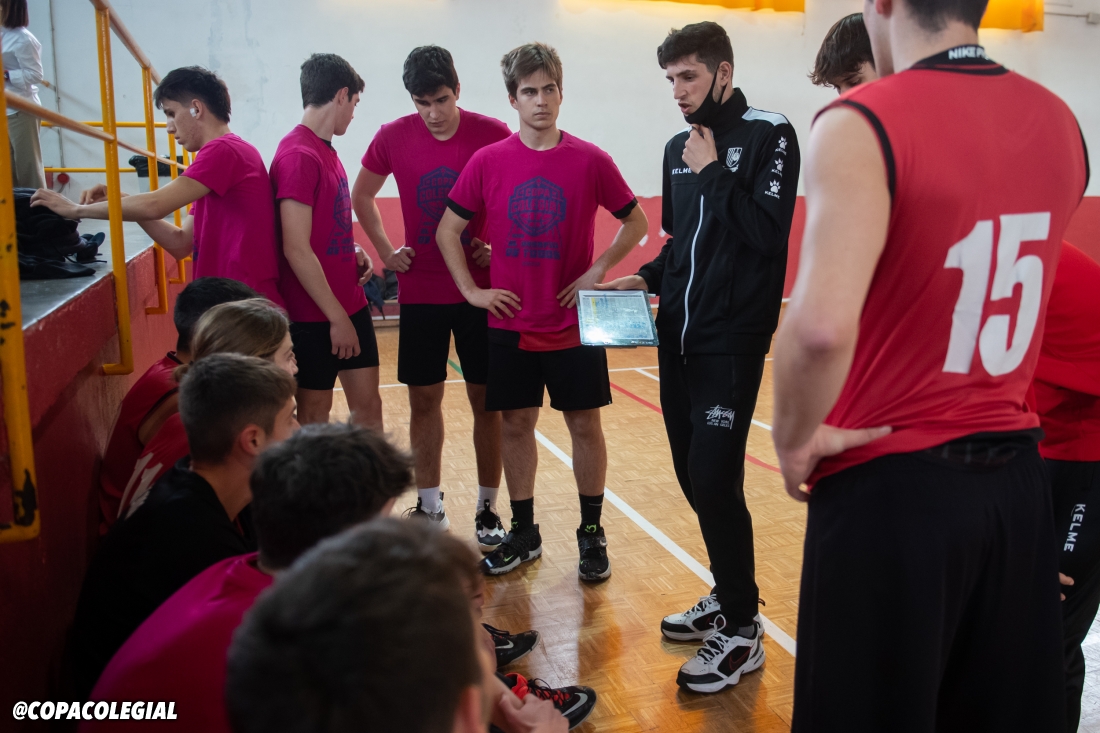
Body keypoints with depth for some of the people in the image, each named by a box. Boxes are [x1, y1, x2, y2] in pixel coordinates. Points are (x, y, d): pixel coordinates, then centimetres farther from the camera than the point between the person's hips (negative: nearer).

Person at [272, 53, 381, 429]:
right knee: (315, 416, 5)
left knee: (368, 405, 13)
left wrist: (353, 252, 3)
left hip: (351, 305, 8)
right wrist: (337, 317, -17)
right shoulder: (299, 155, -16)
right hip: (315, 315, -8)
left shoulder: (326, 151, 11)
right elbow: (296, 249, -20)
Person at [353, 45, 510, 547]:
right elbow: (362, 195, 14)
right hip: (419, 292, 2)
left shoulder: (493, 135, -8)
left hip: (481, 289, -2)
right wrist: (385, 251, 5)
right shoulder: (393, 138, -2)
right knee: (423, 399, 8)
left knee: (485, 400, 3)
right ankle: (429, 507, 22)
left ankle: (488, 509, 17)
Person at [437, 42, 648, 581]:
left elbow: (636, 222, 5)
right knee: (515, 424, 8)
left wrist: (599, 270, -6)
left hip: (574, 324, -1)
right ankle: (523, 533, 24)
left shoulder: (590, 161, -4)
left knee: (585, 425, 5)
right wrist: (471, 290, 0)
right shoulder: (488, 162, -1)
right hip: (510, 324, 1)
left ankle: (591, 534, 21)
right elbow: (448, 230, 7)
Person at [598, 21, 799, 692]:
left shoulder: (770, 136, -4)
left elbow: (767, 234, -16)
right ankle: (728, 595, 29)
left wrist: (713, 173, -11)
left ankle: (743, 631, 7)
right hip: (678, 337, 7)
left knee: (716, 479, -9)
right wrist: (646, 278, 6)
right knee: (694, 477, 11)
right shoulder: (681, 148, 15)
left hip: (733, 341, -7)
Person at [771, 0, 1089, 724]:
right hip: (1019, 475, 7)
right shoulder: (1061, 121, 5)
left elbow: (821, 326, -29)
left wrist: (794, 440, -14)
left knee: (876, 705, 11)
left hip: (890, 488, -6)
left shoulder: (861, 126, -17)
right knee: (1010, 707, 20)